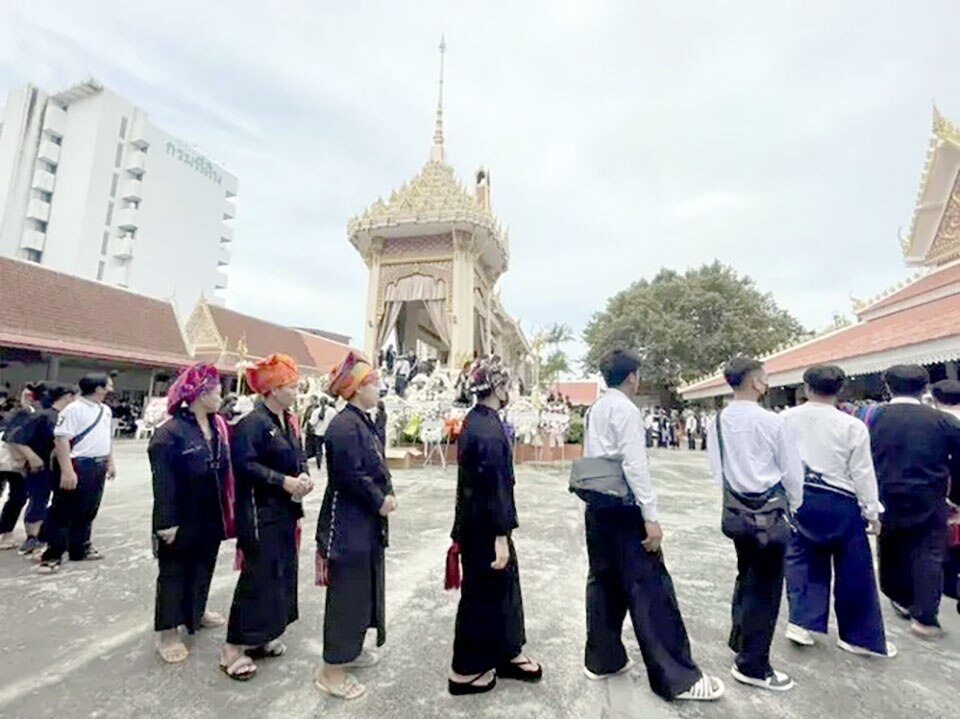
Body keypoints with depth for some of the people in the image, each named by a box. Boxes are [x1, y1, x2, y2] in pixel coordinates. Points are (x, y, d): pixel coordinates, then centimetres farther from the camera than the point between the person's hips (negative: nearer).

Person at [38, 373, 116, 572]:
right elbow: (61, 439, -20)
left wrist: (110, 463, 19)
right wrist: (67, 470, -25)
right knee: (63, 512, 1)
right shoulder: (74, 409, -15)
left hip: (98, 466, 8)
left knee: (88, 510, 16)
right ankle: (52, 555, 12)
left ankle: (80, 548, 28)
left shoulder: (106, 410, 11)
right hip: (78, 466, -8)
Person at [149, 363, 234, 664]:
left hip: (211, 515, 7)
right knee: (174, 572, 10)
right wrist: (166, 521, -20)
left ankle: (196, 612, 43)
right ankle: (167, 631, 27)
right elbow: (162, 480, -20)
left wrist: (226, 510, 8)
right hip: (181, 518, -7)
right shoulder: (170, 432, -20)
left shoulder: (218, 426, 2)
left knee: (204, 566, 22)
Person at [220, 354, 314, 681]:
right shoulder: (252, 423, -16)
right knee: (259, 575, -1)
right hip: (260, 511, -9)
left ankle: (262, 635, 33)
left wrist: (303, 476, -6)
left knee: (281, 572, 16)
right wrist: (282, 481, -24)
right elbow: (244, 464, -22)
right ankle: (234, 646, 17)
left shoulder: (289, 421, 9)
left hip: (285, 509, 9)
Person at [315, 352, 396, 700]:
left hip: (367, 523, 10)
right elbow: (352, 475, -26)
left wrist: (388, 495, 0)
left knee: (364, 589, 22)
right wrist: (380, 501, -14)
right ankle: (331, 671, 21)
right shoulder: (344, 425, -22)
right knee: (347, 594, 3)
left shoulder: (364, 422, 10)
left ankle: (351, 649, 40)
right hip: (349, 525, -10)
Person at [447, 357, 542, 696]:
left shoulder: (477, 420, 6)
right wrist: (500, 535, -21)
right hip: (484, 526, -9)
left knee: (504, 585, 21)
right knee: (482, 592, 8)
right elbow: (494, 485, -25)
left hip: (478, 521, 9)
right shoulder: (488, 427, -25)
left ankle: (507, 653, 39)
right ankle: (465, 671, 27)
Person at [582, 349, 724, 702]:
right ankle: (677, 677, 13)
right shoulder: (625, 409, -13)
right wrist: (651, 517, -16)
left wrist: (606, 496, 17)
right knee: (649, 586, 1)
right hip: (624, 509, -8)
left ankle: (602, 659, 29)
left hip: (597, 507, 8)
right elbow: (634, 465, -19)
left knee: (604, 580, 16)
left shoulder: (595, 410, 10)